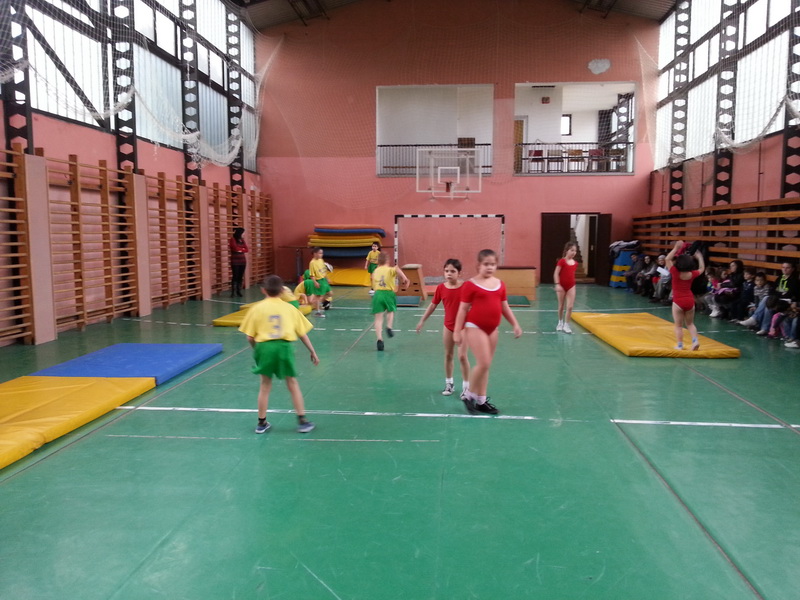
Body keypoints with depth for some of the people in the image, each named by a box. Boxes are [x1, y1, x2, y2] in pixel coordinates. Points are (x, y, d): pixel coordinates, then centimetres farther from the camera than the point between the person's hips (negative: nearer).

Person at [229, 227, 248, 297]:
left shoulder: (242, 240, 12)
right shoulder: (232, 239, -4)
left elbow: (247, 250, 5)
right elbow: (236, 248, -14)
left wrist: (240, 250, -9)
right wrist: (243, 249, 0)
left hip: (242, 260, 5)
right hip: (235, 260, -5)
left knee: (241, 276, 3)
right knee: (235, 276, -8)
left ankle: (239, 291, 8)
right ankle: (233, 292, -4)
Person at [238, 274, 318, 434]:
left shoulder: (256, 308, 5)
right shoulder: (289, 308, 8)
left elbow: (250, 337, 2)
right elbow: (303, 334, 10)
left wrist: (256, 349, 21)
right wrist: (312, 352, 18)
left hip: (264, 346, 0)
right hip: (284, 346, 0)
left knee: (265, 385, 15)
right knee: (292, 383, 13)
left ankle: (261, 423, 23)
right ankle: (302, 421, 15)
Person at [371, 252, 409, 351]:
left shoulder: (375, 271, 16)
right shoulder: (390, 270, 4)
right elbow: (397, 269, -20)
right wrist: (405, 279, -18)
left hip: (377, 294, 1)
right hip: (388, 294, -1)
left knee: (378, 318, -1)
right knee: (390, 311, 28)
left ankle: (379, 339, -14)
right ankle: (389, 327, 4)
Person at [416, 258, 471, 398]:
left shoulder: (465, 287, -14)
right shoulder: (441, 288, -6)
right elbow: (433, 305, 5)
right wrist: (422, 321, 9)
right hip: (448, 326, 3)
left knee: (462, 356, -5)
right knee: (448, 355, 13)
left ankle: (466, 386, 9)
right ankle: (449, 383, 28)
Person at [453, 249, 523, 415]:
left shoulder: (500, 284, 7)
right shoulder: (471, 285, -10)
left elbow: (505, 307, 16)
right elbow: (463, 309, -8)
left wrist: (515, 324, 12)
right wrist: (457, 331, -9)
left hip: (492, 329, 6)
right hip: (475, 327, -6)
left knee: (486, 365, 11)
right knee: (484, 363, -13)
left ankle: (481, 400, 22)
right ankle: (469, 395, 7)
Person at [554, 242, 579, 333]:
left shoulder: (575, 263, 2)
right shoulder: (562, 261, -13)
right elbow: (556, 274, -15)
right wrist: (557, 284, -23)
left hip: (571, 286, 3)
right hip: (561, 286, -3)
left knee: (570, 307, -6)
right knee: (561, 306, 11)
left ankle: (566, 325, 3)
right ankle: (560, 322, 31)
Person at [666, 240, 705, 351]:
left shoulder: (675, 272, -12)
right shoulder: (692, 274, -2)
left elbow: (668, 259, -7)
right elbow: (702, 269, 19)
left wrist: (676, 248, -7)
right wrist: (699, 257, 29)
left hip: (678, 301, -4)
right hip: (690, 300, 4)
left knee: (679, 325, 4)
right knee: (690, 323, 19)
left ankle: (679, 345, 5)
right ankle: (695, 340, 2)